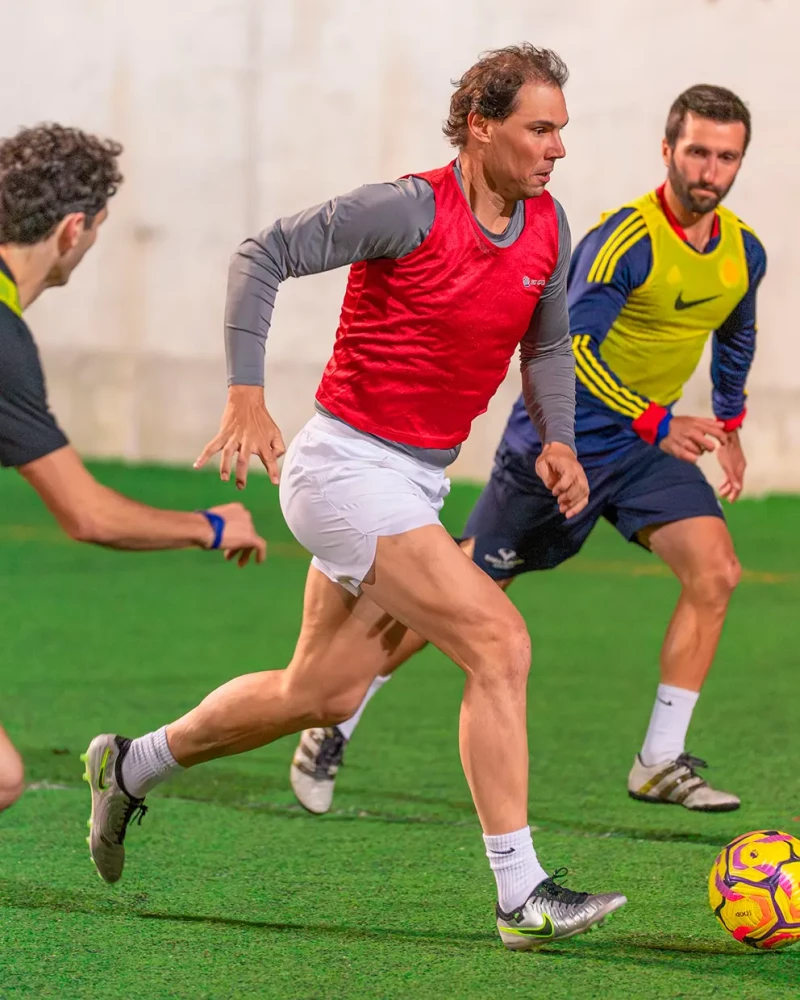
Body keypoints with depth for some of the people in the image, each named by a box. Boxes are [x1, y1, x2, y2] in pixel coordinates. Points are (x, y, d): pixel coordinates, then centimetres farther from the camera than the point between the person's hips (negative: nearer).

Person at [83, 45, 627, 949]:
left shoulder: (546, 227, 4)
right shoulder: (411, 209, -17)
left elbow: (548, 343, 19)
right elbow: (263, 255, -14)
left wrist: (558, 441, 2)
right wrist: (246, 396, -21)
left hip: (417, 483, 9)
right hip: (346, 466, -9)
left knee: (321, 695, 16)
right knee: (498, 645, -17)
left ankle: (131, 767, 36)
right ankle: (521, 897, -13)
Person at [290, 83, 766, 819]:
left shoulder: (745, 253, -2)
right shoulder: (627, 239, -24)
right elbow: (571, 345, -34)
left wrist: (729, 424, 20)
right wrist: (657, 423, -40)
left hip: (647, 447, 6)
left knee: (715, 569, -17)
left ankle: (661, 762, -9)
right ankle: (334, 723, 20)